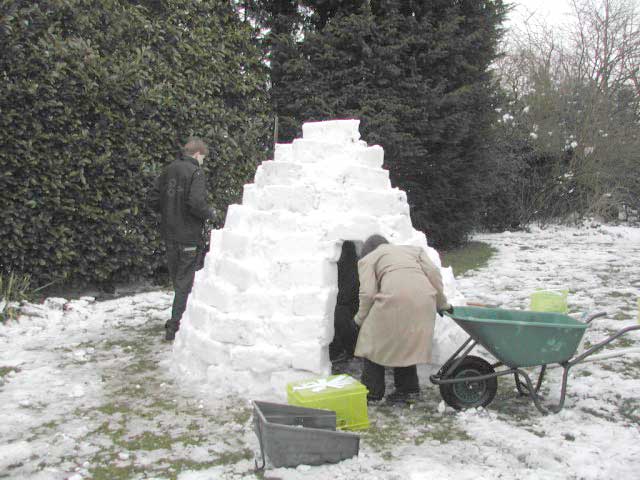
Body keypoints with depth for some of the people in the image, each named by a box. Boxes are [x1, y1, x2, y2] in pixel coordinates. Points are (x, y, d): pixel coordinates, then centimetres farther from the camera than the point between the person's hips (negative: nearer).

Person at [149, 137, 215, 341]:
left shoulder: (169, 170, 8)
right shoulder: (195, 172, -13)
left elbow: (153, 198, 8)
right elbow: (196, 203, -25)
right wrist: (210, 213, -7)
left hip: (169, 234, 7)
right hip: (188, 235, -7)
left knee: (177, 279, 19)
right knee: (185, 282, 2)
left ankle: (176, 320, 31)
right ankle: (175, 326, 3)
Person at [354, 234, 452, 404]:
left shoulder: (368, 258, 22)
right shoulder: (413, 250, 34)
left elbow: (367, 292, 7)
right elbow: (433, 273, 18)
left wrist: (360, 318, 20)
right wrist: (441, 303, 25)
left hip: (394, 297, -4)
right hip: (424, 297, 5)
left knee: (374, 342, 12)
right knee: (408, 343, 21)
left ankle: (372, 392, 16)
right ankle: (409, 389, 23)